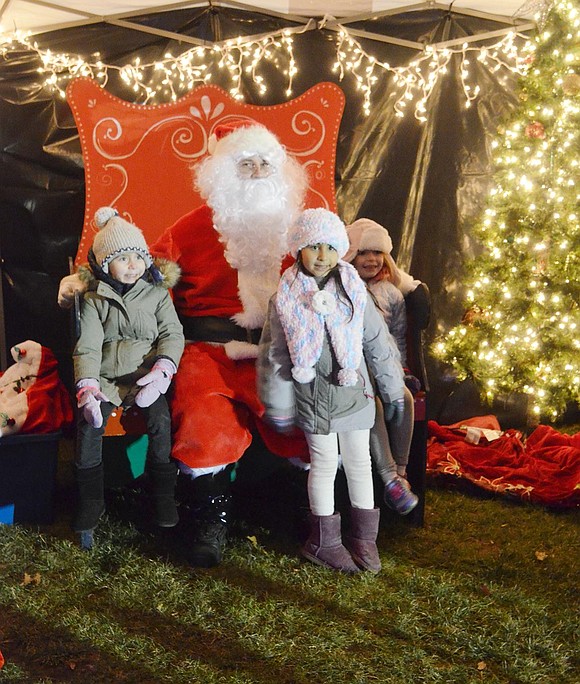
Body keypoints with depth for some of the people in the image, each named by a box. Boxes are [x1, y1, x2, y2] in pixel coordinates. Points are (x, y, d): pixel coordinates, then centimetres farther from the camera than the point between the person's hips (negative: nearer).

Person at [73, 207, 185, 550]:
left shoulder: (157, 293, 8)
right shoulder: (95, 300, 7)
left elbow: (172, 334, 0)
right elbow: (87, 346, -2)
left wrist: (162, 370, -19)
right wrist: (87, 386, -18)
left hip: (146, 376, 0)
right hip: (106, 378, 1)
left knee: (160, 419, -29)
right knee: (89, 423, -25)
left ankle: (164, 495, -11)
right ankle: (91, 502, -9)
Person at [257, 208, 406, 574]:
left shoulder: (354, 293, -2)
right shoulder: (286, 299, -6)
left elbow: (379, 343, 5)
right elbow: (275, 355, -1)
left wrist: (393, 390, 8)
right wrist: (279, 407, 0)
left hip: (354, 392, 2)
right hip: (313, 396, -2)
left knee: (359, 462, 10)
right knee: (324, 464, 6)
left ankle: (364, 537, 24)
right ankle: (324, 540, 19)